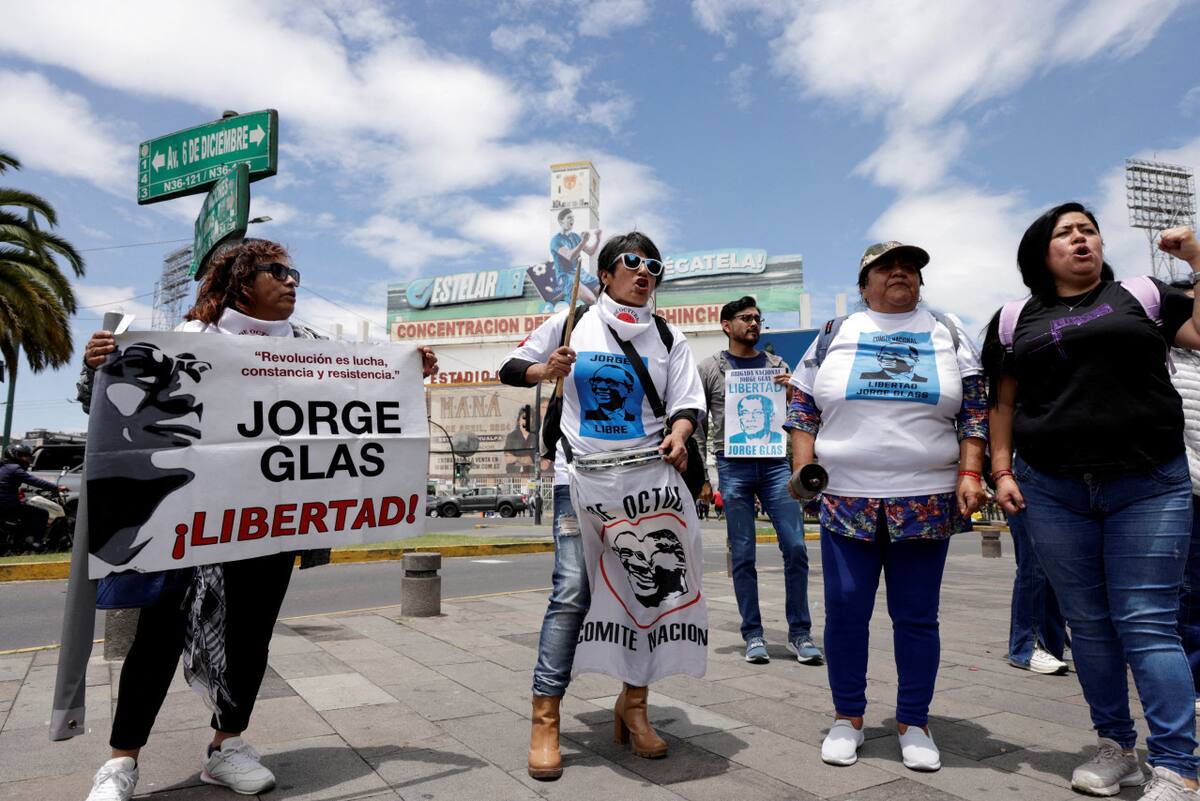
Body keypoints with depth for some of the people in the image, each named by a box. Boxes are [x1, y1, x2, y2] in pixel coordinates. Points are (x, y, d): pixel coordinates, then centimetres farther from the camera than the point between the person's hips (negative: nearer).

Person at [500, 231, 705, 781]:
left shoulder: (667, 337, 11)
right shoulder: (572, 323, 6)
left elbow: (687, 401, 6)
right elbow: (511, 369, 11)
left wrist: (678, 434, -16)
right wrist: (547, 371, -9)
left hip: (646, 478, 3)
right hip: (580, 475, -2)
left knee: (651, 587, 5)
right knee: (572, 593, -10)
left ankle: (633, 704, 23)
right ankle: (545, 719, 1)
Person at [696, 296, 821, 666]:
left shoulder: (777, 365, 14)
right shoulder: (710, 369, 6)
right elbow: (697, 424, 6)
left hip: (774, 464, 2)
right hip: (734, 467, -2)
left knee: (795, 547, -2)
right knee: (743, 555, 3)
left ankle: (800, 633, 12)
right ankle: (753, 635, 15)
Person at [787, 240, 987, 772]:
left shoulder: (947, 333, 10)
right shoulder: (835, 334, 8)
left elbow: (974, 412, 7)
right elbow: (803, 409, 8)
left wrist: (970, 475, -4)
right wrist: (803, 469, -3)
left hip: (926, 502, 1)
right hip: (846, 499, 0)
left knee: (917, 616, 7)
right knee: (844, 610, 3)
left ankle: (913, 723, 23)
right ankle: (847, 717, 20)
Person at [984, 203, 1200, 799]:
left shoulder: (1142, 296, 9)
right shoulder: (1015, 319, 10)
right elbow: (1003, 402, 11)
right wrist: (1001, 470, 3)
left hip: (1149, 488, -1)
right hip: (1054, 493, 2)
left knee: (1148, 625, -4)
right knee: (1088, 624, 9)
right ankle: (1116, 748, 25)